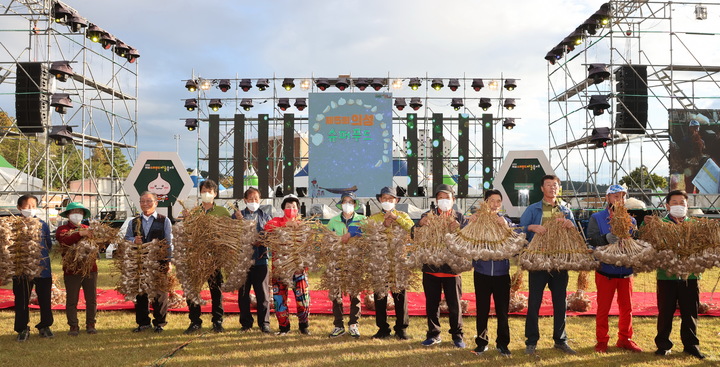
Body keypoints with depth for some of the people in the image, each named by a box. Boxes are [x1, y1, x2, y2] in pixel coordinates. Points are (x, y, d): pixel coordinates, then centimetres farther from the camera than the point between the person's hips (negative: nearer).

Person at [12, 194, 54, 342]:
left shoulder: (42, 224, 7)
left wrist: (43, 254, -4)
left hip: (43, 268, 2)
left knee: (45, 299, 9)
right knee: (22, 300, 4)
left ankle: (45, 327, 22)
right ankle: (22, 329, 16)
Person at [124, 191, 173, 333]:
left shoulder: (164, 221, 3)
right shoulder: (134, 222, 14)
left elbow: (169, 242, 1)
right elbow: (126, 238, 17)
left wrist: (168, 260, -5)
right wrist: (133, 241, -6)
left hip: (159, 263, -3)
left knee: (159, 294, 1)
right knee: (140, 294, 7)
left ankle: (159, 323, 12)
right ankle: (143, 322, 19)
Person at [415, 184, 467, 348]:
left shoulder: (460, 218, 2)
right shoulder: (428, 215, 4)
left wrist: (459, 229, -25)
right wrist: (420, 224, -24)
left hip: (452, 268, -1)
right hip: (431, 268, 1)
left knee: (454, 304, 6)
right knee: (431, 304, 10)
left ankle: (457, 335, 21)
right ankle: (433, 334, 24)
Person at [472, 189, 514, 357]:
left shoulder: (506, 221, 5)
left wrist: (506, 227, -19)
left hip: (501, 272, 1)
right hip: (482, 272, -1)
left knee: (502, 310, 5)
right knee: (482, 309, 7)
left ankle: (502, 343, 19)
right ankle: (481, 342, 20)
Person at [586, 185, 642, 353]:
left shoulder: (630, 220, 8)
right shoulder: (596, 218, -1)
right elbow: (592, 239, -14)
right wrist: (607, 238, -31)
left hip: (626, 271, 3)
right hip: (605, 271, -3)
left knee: (627, 308, 12)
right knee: (603, 308, 4)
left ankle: (625, 339, 26)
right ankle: (601, 341, 16)